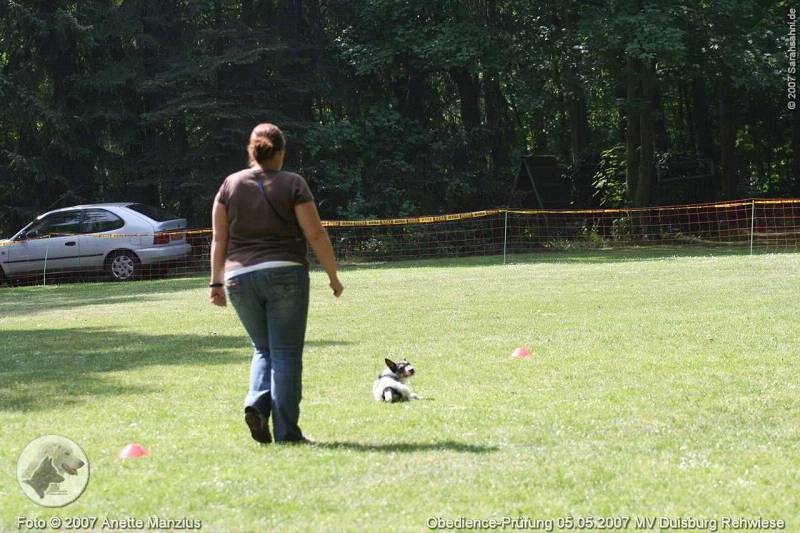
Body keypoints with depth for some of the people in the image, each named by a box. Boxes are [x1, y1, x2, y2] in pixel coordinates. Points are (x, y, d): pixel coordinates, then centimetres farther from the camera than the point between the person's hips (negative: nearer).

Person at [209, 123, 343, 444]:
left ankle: (257, 403, -7)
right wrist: (333, 276, 4)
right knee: (286, 353, 1)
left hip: (240, 278, 3)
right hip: (285, 273, -3)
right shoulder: (292, 184, -1)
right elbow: (316, 235, -4)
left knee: (263, 349, 18)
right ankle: (287, 432, -1)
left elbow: (219, 239, 6)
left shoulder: (230, 185, 6)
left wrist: (217, 281, 12)